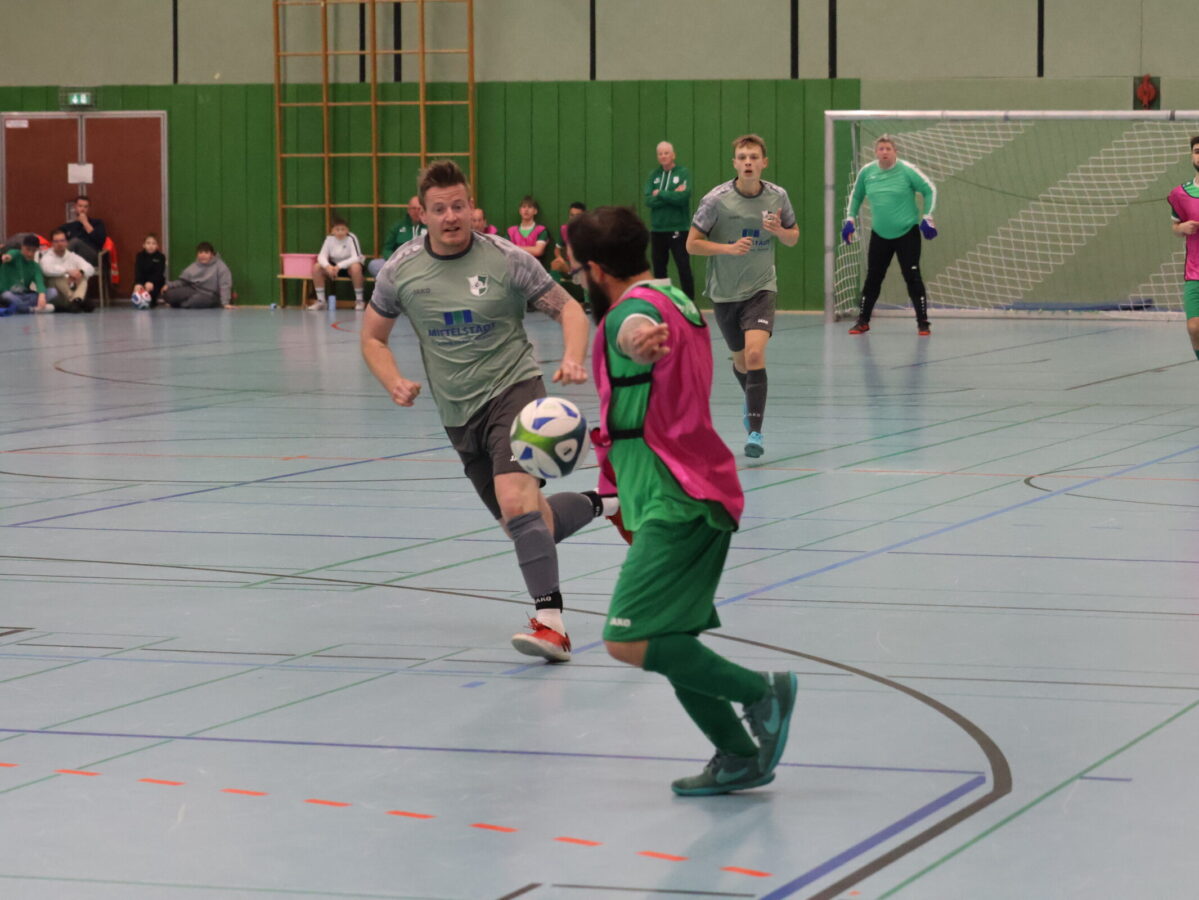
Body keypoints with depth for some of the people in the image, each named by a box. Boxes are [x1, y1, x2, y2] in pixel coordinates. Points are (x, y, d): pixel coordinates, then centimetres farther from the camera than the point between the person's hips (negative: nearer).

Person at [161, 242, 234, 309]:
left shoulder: (220, 266, -7)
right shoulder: (193, 267, 10)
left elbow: (225, 285, -13)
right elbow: (182, 281, 11)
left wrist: (225, 303, -23)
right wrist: (169, 285, -6)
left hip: (209, 296, -5)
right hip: (193, 291, 5)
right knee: (167, 294, -16)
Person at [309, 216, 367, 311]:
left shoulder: (351, 238, -23)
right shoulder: (329, 239, -12)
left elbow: (356, 258, -29)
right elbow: (322, 256, -14)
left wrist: (339, 266, -39)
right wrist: (328, 266, -37)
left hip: (349, 265, -4)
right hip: (335, 265, 4)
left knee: (356, 267, -38)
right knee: (316, 267, -19)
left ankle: (359, 301, -22)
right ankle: (320, 301, -8)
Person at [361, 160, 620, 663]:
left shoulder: (506, 260, -9)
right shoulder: (400, 271, -1)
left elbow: (567, 308, -1)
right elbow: (373, 337, 12)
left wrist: (573, 358, -20)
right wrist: (395, 384, -7)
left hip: (513, 390, -5)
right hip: (459, 415, 5)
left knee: (516, 502, -29)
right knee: (525, 525, 9)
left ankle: (550, 621, -31)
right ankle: (605, 504, 37)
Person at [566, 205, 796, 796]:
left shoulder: (632, 307, -14)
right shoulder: (674, 298, 18)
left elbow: (638, 329, -42)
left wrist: (641, 340, -67)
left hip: (675, 503, -10)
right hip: (696, 497, 10)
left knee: (629, 642, -15)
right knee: (669, 643, 13)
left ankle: (759, 691, -11)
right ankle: (738, 757, 13)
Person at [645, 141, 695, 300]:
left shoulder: (683, 173, -2)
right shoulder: (654, 175, 9)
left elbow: (684, 196, -17)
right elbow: (649, 200, -3)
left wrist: (660, 194, -8)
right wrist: (672, 196, -12)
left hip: (678, 230, -4)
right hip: (657, 230, 4)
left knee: (684, 268, -7)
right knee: (658, 269, 9)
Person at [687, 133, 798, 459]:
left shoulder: (777, 197, -5)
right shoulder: (716, 199, -12)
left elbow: (793, 238, 9)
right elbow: (692, 243, -9)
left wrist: (780, 231, -14)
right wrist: (729, 248, -24)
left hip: (761, 288, -1)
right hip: (724, 292, 1)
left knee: (755, 353, -21)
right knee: (741, 359, 16)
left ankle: (755, 432, -20)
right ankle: (750, 399, 51)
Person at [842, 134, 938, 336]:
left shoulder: (906, 170, -11)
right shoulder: (866, 172, 0)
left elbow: (930, 190, -3)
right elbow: (856, 195, 17)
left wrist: (927, 217, -8)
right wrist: (850, 218, 10)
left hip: (907, 233, -3)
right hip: (879, 234, 3)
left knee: (912, 277, -6)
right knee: (873, 278, 6)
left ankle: (923, 323, 2)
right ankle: (863, 321, 19)